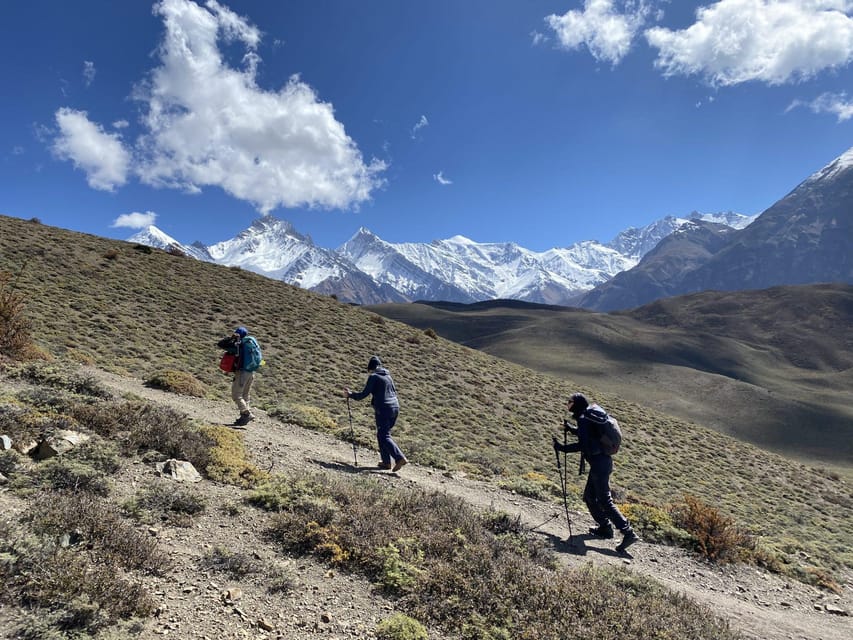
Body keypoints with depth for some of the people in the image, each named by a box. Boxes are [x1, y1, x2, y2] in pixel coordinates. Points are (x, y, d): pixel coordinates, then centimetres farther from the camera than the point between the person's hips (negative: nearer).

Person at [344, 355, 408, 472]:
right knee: (382, 435, 17)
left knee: (384, 436, -5)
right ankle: (386, 462, 15)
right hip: (395, 407, 7)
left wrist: (350, 394, 6)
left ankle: (400, 458, -18)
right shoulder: (387, 376, 15)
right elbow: (394, 392, 20)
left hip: (383, 409, -7)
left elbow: (364, 394, -7)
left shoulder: (373, 377, -6)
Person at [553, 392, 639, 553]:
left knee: (605, 501, -6)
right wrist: (570, 428, 19)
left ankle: (629, 533, -6)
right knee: (589, 496, 19)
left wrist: (562, 448, -16)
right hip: (604, 460, 10)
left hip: (599, 463, -10)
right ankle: (605, 528, 28)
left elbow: (582, 444, -22)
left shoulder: (583, 419, -15)